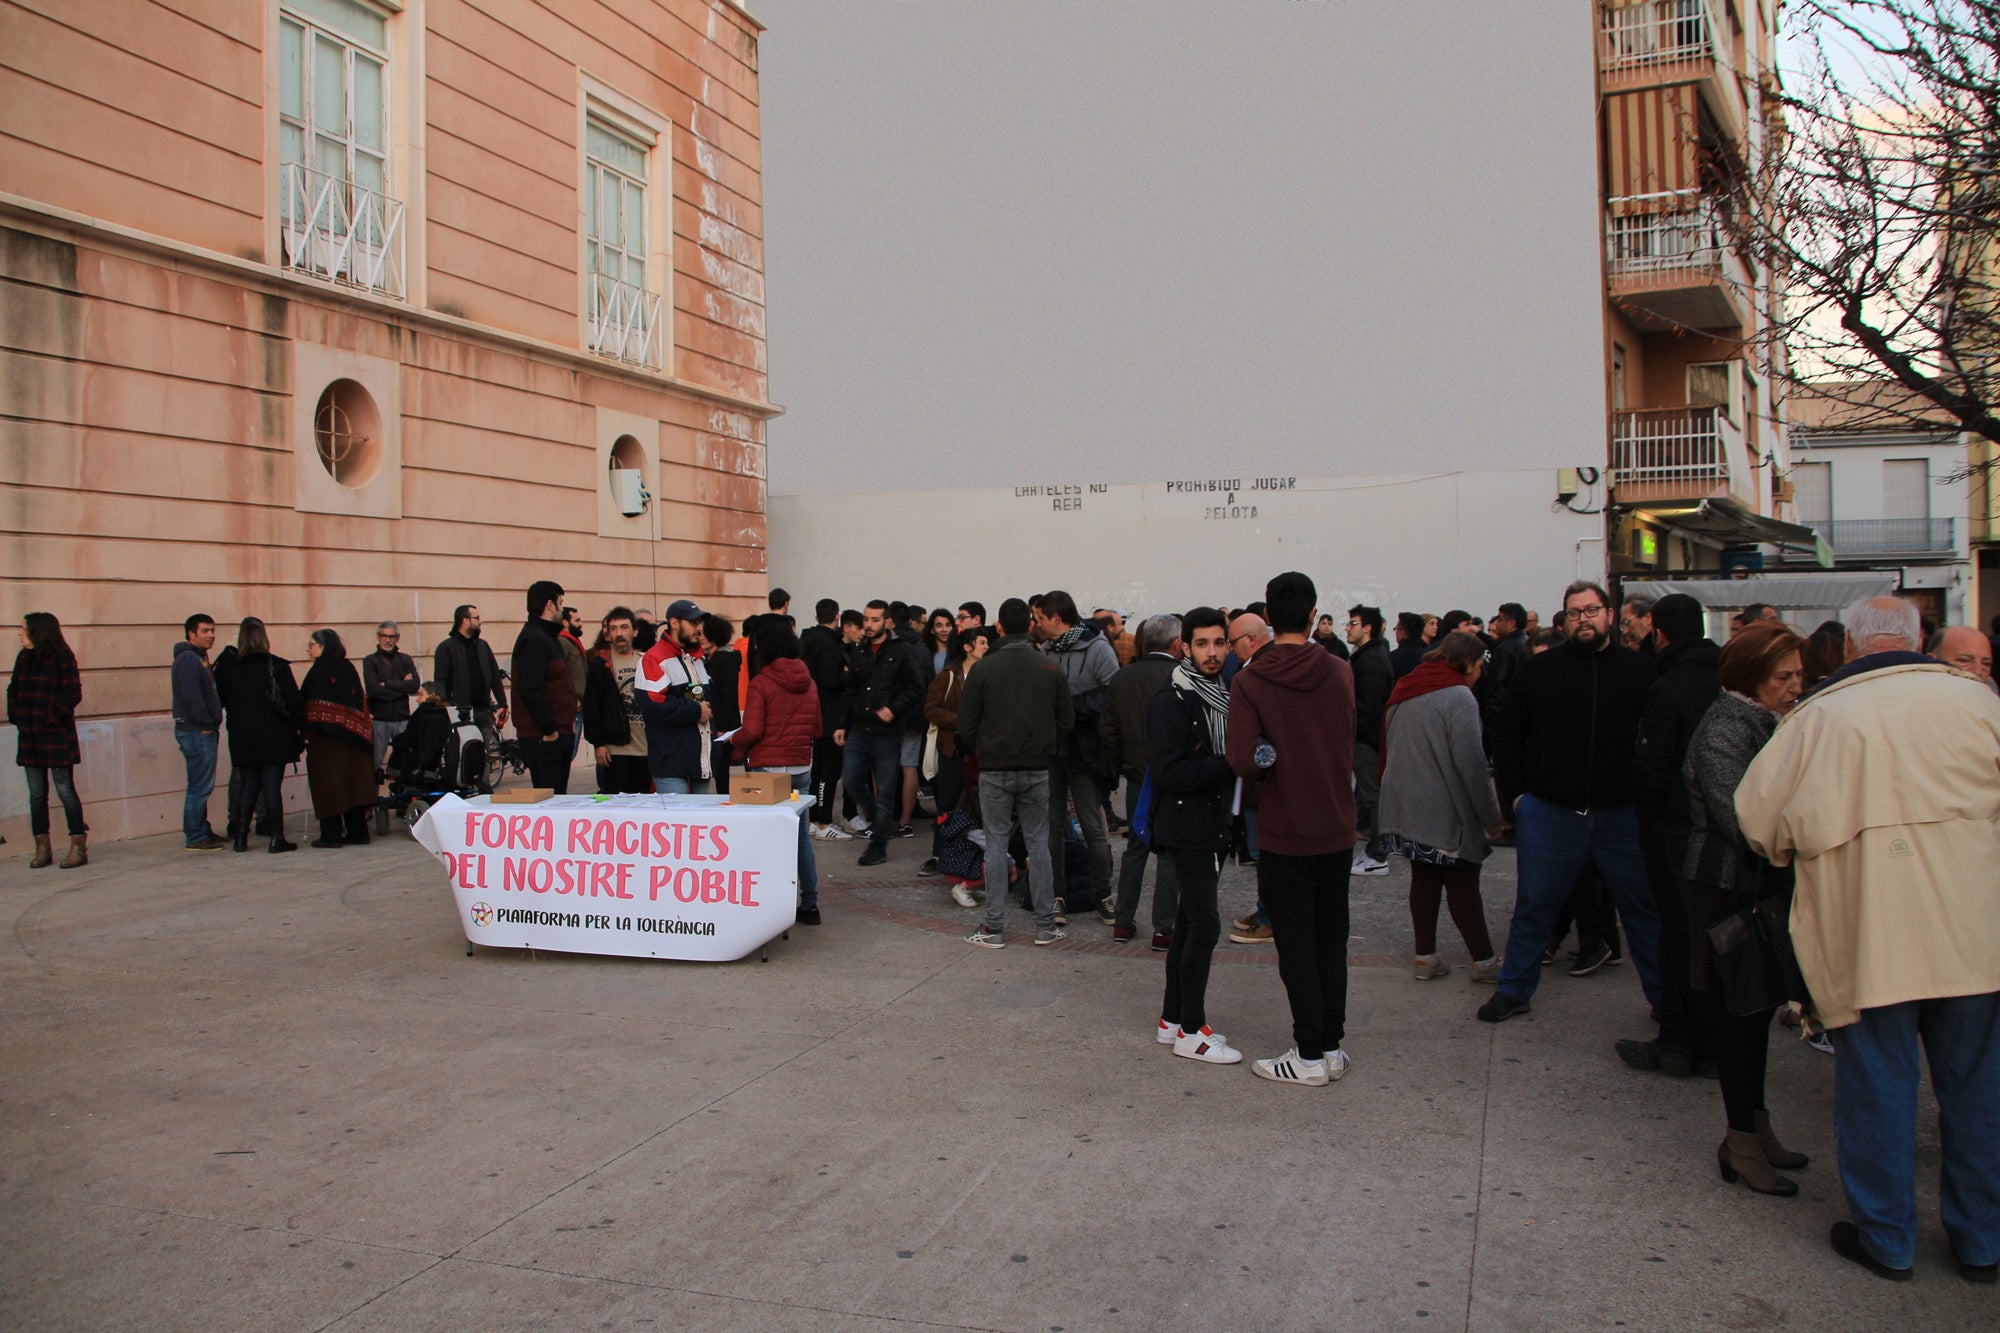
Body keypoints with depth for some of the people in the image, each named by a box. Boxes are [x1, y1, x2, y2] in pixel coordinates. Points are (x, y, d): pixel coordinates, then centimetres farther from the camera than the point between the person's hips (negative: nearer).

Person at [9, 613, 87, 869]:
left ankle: (79, 848, -1)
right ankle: (42, 848, 14)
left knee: (65, 790, -5)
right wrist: (16, 716, 7)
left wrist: (51, 718, -14)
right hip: (29, 737, 6)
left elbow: (73, 695, -13)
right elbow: (13, 690, 19)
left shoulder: (62, 658, -9)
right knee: (36, 793, 8)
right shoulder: (24, 658, 10)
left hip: (57, 735, -6)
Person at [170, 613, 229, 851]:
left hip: (202, 731, 10)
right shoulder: (187, 659, -13)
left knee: (202, 786, 15)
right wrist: (207, 724, -16)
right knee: (200, 786, -7)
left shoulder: (198, 658, 19)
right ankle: (195, 838, -3)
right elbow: (192, 696, -21)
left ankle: (202, 831, 22)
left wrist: (212, 724, 12)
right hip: (196, 732, -10)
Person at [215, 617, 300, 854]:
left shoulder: (228, 668, 2)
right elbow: (293, 701, -9)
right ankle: (276, 838, -1)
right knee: (272, 785, -1)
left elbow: (221, 702, 8)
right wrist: (298, 728, -1)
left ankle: (240, 837, 12)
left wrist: (237, 724, 19)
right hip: (274, 737, -3)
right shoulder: (276, 666, -8)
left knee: (248, 785, 13)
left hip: (242, 739, 3)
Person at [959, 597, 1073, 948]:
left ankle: (994, 928, 6)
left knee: (997, 843, 4)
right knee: (1038, 843, 9)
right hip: (1038, 770, 2)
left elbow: (966, 727, -5)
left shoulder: (984, 669, -7)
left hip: (995, 770, -2)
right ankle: (1045, 926, 12)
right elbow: (1067, 722, 3)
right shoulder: (1052, 669, 0)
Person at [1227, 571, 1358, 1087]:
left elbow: (1243, 761, -21)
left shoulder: (1249, 681, -14)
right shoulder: (1340, 672, -1)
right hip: (1337, 830, 4)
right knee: (1331, 942, 14)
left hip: (1283, 835, -4)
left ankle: (1311, 1055, 9)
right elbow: (1347, 746, 9)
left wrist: (1270, 753, -2)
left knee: (1296, 947, 4)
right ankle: (1332, 1045, 22)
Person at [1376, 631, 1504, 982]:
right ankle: (1484, 962, 11)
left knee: (1423, 878, 13)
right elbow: (1471, 762, -18)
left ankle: (1426, 958, 17)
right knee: (1462, 883, 2)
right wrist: (1492, 815, -11)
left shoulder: (1404, 691, 11)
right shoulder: (1458, 696, -15)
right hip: (1444, 809, -7)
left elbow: (1388, 749, 19)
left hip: (1405, 805, 7)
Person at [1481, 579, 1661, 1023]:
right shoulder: (1538, 670, 4)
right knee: (1534, 907, 9)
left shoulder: (1640, 670, 3)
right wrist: (1514, 794, 2)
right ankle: (1514, 990, 23)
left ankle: (1667, 997, 23)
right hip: (1549, 813, 0)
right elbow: (1507, 737, 9)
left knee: (1645, 910, 8)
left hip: (1623, 815, 0)